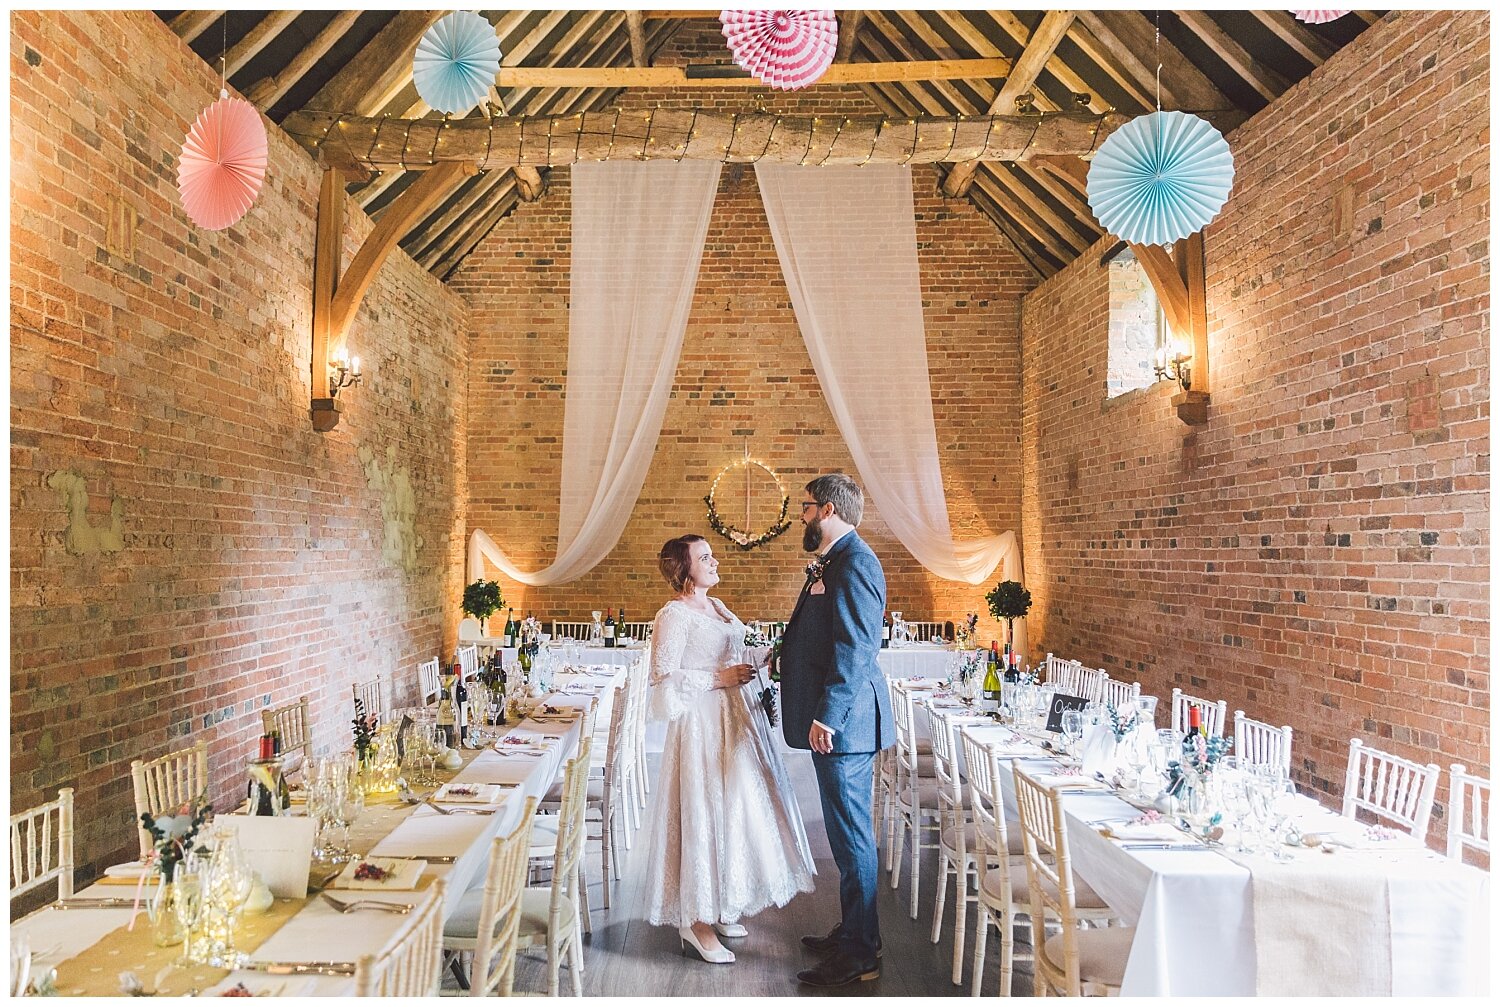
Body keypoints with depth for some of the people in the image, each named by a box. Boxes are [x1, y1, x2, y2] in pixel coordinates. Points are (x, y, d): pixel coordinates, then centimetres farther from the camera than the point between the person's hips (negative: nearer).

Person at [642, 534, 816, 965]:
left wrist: (749, 669, 6)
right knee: (705, 812, -4)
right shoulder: (673, 615, -14)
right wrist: (719, 679, -18)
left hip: (734, 717, 9)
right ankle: (696, 923, 9)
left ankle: (716, 910, 27)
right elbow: (663, 677, -18)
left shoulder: (716, 606, 13)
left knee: (731, 808, 13)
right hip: (702, 723, -9)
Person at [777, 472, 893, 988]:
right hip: (833, 720, 11)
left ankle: (859, 954, 11)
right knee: (847, 833, 19)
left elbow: (854, 650, -23)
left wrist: (827, 716, -24)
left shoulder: (854, 563, -17)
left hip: (843, 721, -11)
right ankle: (852, 931, 32)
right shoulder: (831, 563, 16)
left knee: (851, 835, -1)